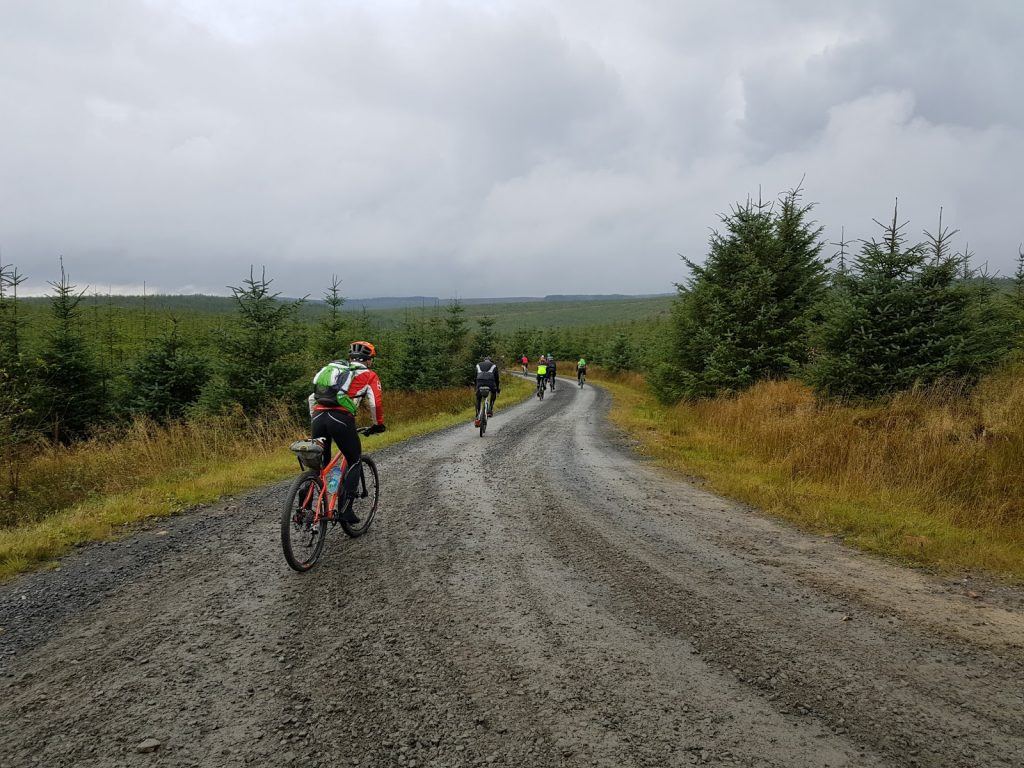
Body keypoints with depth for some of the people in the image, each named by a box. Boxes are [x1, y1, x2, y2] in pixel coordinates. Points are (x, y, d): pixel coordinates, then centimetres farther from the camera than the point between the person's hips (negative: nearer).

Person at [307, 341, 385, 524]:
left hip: (318, 417, 5)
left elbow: (312, 397, 28)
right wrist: (378, 424, 19)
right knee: (354, 462, 14)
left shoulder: (332, 368, 30)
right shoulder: (368, 375, 15)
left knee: (319, 463, 19)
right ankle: (346, 508, 5)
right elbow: (376, 402, 4)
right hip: (341, 419, -5)